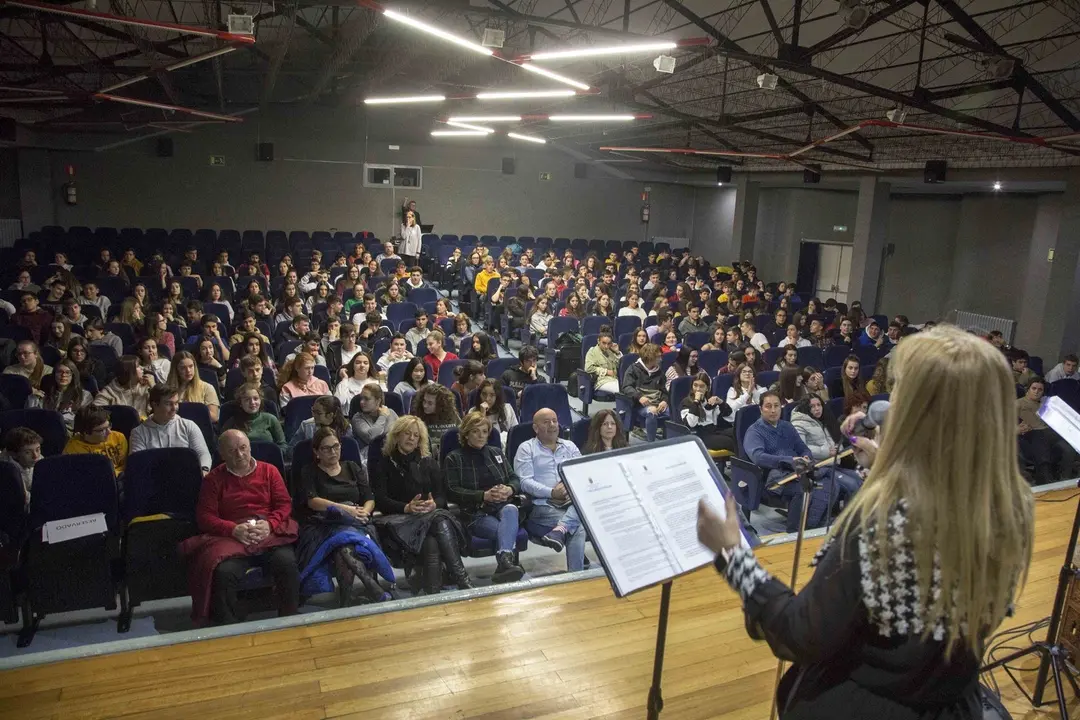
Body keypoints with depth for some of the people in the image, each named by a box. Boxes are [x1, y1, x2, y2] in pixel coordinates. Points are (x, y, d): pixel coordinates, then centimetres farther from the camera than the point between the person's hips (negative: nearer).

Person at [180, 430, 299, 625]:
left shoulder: (269, 470, 16)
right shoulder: (213, 479, 14)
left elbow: (285, 504, 11)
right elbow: (205, 516, 6)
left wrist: (269, 524, -11)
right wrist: (233, 529, -13)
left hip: (270, 534, 0)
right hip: (231, 536, 0)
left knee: (287, 562, -32)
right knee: (224, 572, -33)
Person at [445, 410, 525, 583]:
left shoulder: (496, 453, 22)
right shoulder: (454, 458, 8)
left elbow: (515, 479, 16)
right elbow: (453, 492, -4)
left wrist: (509, 490, -10)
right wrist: (484, 495, -17)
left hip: (503, 506, 3)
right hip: (475, 512, -3)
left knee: (510, 510, -37)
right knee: (508, 530, -34)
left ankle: (504, 562, -57)